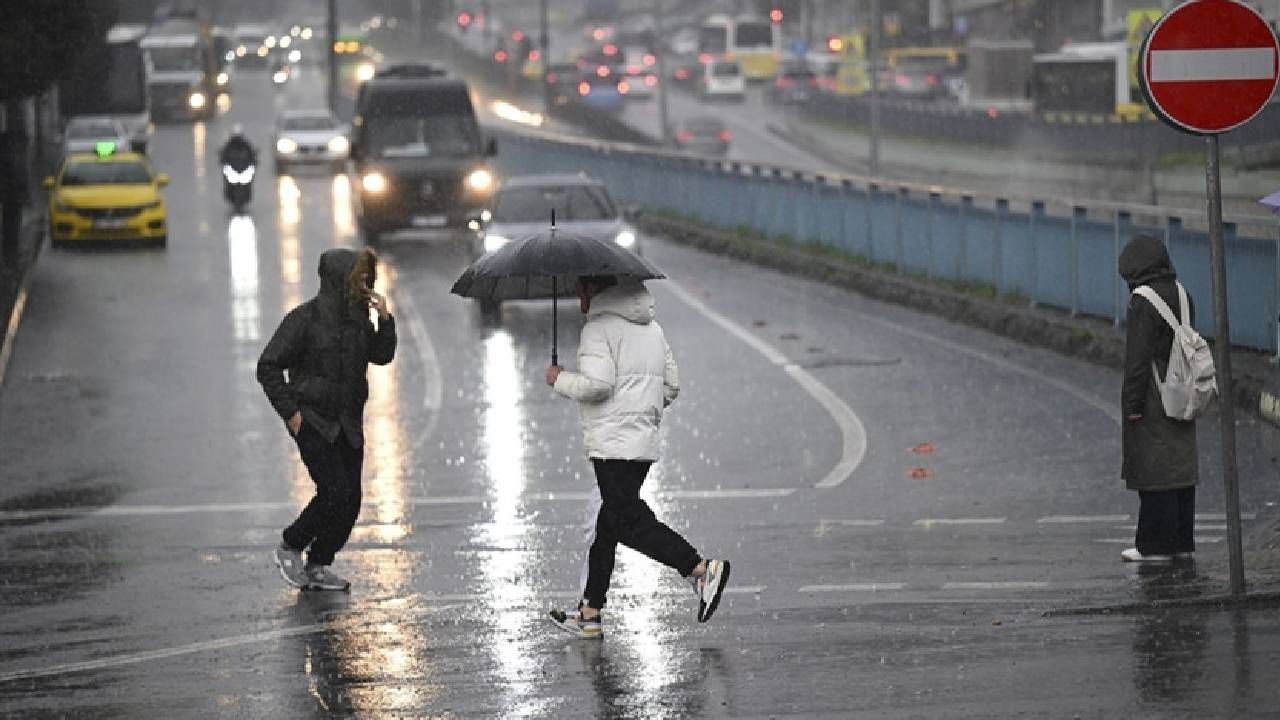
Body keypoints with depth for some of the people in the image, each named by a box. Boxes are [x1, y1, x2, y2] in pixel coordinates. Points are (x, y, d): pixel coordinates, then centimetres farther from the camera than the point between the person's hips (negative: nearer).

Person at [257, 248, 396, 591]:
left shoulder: (357, 318, 8)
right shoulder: (305, 318, -12)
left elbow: (382, 356, 14)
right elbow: (268, 367, -10)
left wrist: (385, 320, -2)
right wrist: (290, 411, -13)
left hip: (348, 424, 7)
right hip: (313, 421, -7)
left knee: (351, 501, 2)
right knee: (335, 492, -17)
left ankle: (318, 566, 15)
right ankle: (289, 547, 3)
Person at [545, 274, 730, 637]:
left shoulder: (598, 328, -9)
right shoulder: (652, 328, 18)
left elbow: (596, 385, -19)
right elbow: (671, 387, 18)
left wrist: (560, 379, -2)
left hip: (613, 444, -9)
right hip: (645, 442, 9)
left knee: (630, 522, -11)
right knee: (607, 525, 12)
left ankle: (701, 569, -22)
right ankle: (589, 614, 14)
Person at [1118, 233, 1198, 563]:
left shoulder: (1142, 303, -18)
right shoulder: (1181, 294, 7)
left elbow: (1138, 358, -18)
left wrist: (1133, 404, -14)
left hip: (1152, 400, -8)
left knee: (1154, 472, -3)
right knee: (1181, 467, 12)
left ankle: (1156, 545, -1)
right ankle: (1183, 541, 18)